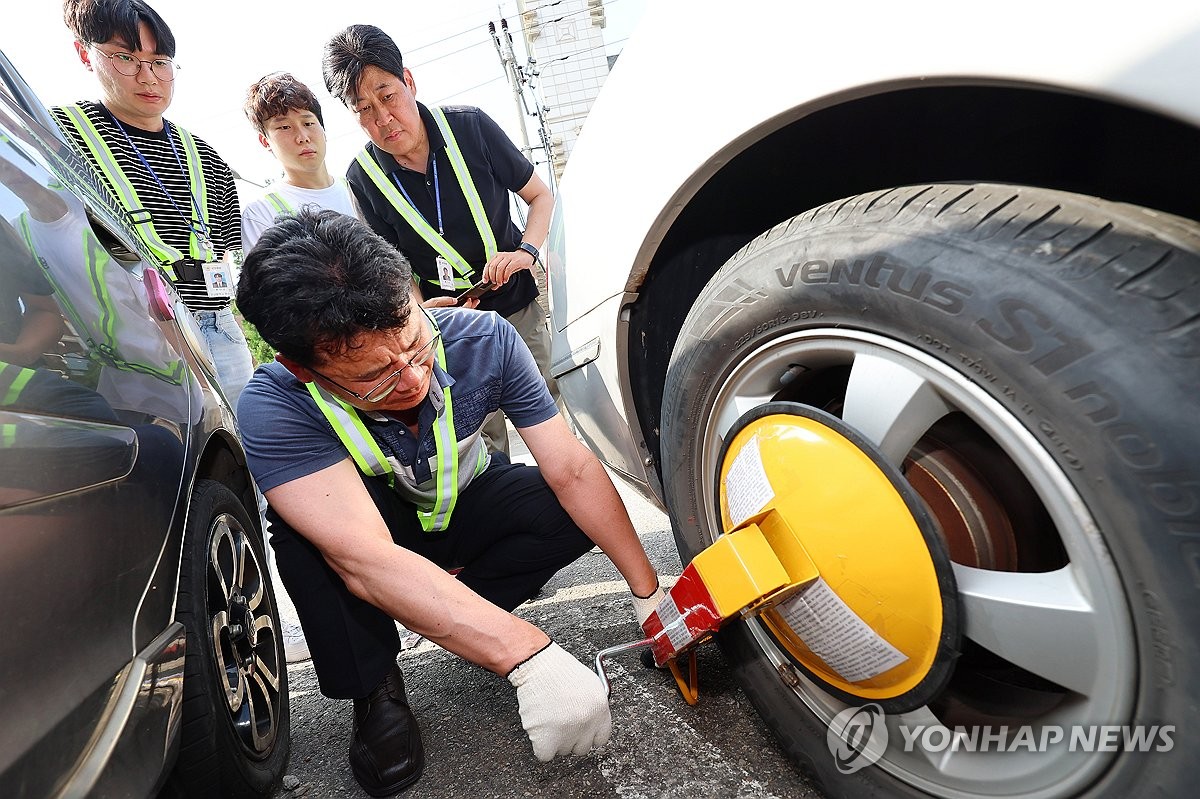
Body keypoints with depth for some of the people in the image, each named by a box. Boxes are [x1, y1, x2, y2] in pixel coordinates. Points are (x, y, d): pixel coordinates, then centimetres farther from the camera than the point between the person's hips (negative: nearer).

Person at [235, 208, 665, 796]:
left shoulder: (484, 340, -28)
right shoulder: (276, 408, -34)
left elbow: (572, 469, -26)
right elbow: (365, 558, -45)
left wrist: (648, 592, -27)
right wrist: (530, 659, -52)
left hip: (464, 506, 2)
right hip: (379, 530, -1)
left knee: (571, 508, -23)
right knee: (300, 518, -33)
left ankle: (459, 609, 0)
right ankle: (374, 692, -11)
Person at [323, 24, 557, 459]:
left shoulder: (470, 126, -9)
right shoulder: (364, 177, -8)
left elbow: (540, 195, 0)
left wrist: (526, 251, -18)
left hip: (520, 308, 1)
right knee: (484, 441, -1)